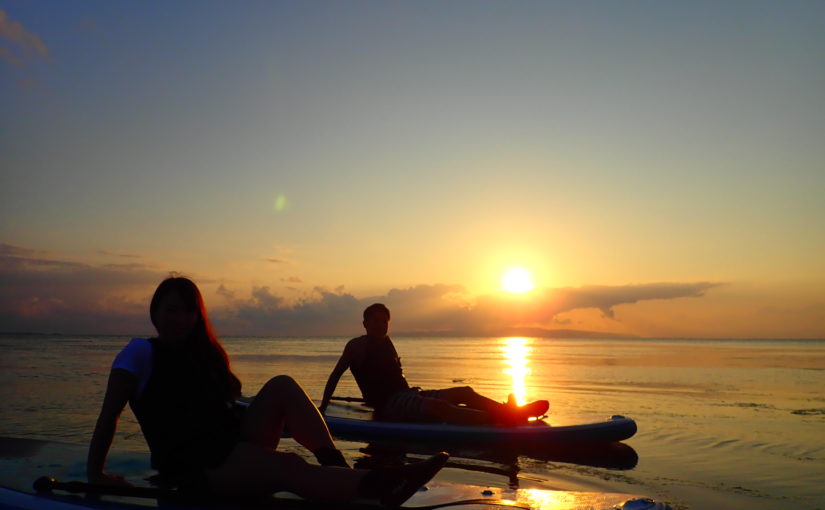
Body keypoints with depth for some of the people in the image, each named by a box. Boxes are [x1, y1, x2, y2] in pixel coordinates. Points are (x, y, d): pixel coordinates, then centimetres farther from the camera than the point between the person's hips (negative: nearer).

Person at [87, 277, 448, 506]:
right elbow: (109, 414, -2)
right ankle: (376, 486, -55)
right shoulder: (141, 352, 2)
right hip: (193, 467, -7)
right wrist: (95, 473, -9)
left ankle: (338, 466, -29)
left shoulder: (204, 353, 21)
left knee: (282, 386, -17)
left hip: (234, 444, 7)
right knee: (287, 467, -34)